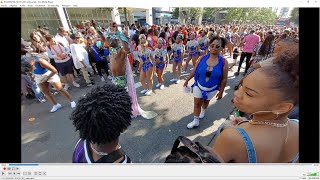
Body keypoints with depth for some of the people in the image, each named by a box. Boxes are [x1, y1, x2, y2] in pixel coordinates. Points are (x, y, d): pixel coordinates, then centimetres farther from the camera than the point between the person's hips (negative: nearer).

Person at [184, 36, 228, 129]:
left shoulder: (223, 62, -17)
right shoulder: (202, 58, -13)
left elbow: (224, 79, -10)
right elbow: (194, 71, -4)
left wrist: (221, 92, -7)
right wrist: (187, 80, 1)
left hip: (212, 88, 0)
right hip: (199, 86, 0)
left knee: (206, 101, 24)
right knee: (197, 103, 5)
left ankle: (203, 110, 57)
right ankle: (196, 121, 23)